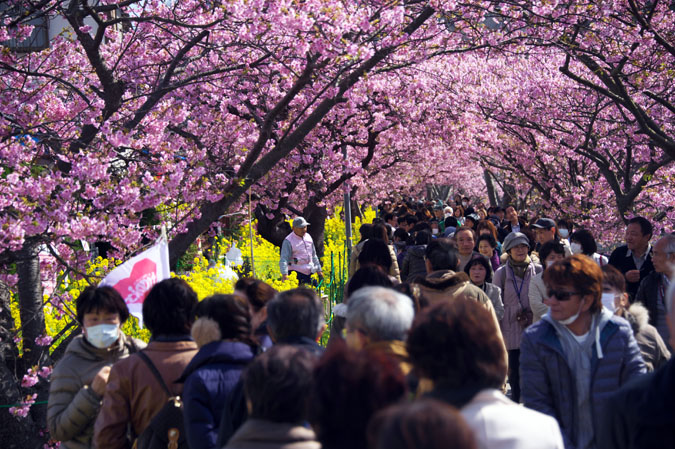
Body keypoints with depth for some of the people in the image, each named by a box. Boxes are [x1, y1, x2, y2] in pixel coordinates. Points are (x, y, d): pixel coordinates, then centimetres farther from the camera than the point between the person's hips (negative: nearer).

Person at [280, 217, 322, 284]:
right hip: (296, 273, -7)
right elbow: (283, 259, -16)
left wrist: (318, 269, 26)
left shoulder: (308, 237, 13)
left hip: (309, 273, 7)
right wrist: (284, 274, -29)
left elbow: (313, 255, 24)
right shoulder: (288, 241, -8)